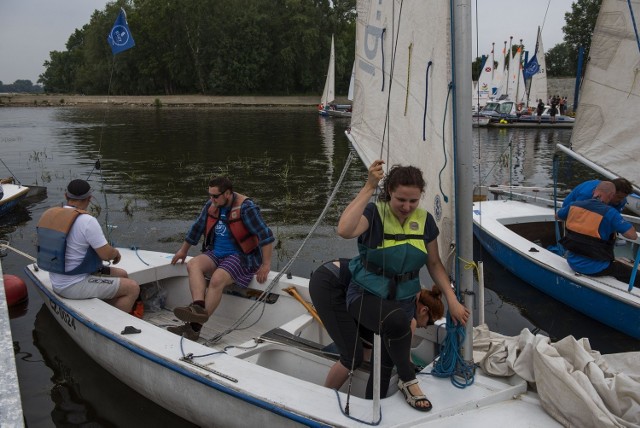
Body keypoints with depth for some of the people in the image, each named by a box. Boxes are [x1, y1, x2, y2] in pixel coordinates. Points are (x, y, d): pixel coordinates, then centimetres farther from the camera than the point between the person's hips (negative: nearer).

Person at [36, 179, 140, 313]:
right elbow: (107, 254, -18)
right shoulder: (87, 221, -22)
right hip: (74, 287, -9)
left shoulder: (48, 215, 3)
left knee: (122, 275, 18)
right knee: (132, 288, -3)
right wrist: (116, 252, 5)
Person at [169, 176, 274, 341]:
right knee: (193, 265, -22)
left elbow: (266, 236, -18)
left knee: (217, 279, -32)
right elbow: (196, 229, 20)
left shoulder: (245, 207, -16)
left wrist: (265, 265, -20)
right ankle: (198, 307, -43)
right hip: (216, 253, 7)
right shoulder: (211, 205, 5)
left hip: (240, 256, -7)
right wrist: (183, 250, 29)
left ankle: (195, 326, -34)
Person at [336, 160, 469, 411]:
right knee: (397, 320, -36)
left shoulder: (424, 220, 0)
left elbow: (434, 264, 10)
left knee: (385, 365, 7)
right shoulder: (374, 212, -15)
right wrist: (369, 187, -35)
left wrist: (452, 300, 0)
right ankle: (409, 382, -11)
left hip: (403, 300, 5)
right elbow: (344, 230, -36)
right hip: (366, 295, -5)